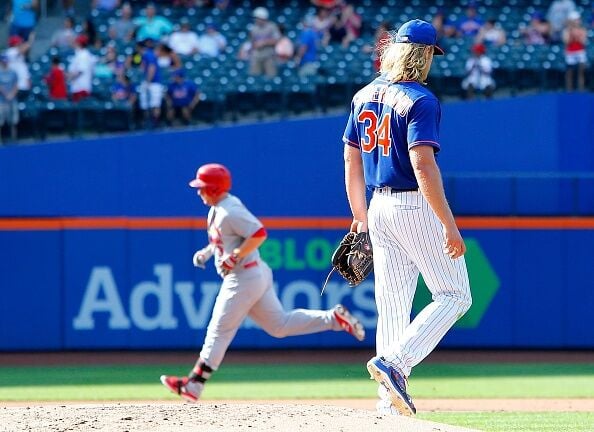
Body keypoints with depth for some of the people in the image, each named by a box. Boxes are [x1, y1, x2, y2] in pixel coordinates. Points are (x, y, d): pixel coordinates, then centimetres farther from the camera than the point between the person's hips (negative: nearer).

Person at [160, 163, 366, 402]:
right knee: (280, 325, 13)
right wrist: (207, 252, 12)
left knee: (219, 330, -5)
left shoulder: (230, 211, -19)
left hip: (244, 277, -10)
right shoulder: (217, 210, 11)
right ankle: (333, 318, 9)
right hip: (257, 275, 10)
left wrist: (234, 257, -24)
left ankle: (193, 384, -2)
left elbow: (259, 233, -26)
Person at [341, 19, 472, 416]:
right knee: (454, 296, 0)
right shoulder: (419, 100, -13)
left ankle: (391, 398, 5)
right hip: (416, 206, -8)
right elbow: (423, 165, -21)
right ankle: (393, 362, -16)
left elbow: (351, 160, 15)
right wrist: (450, 225, -21)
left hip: (379, 207, 8)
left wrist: (360, 217, 23)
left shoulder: (364, 96, 11)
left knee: (393, 306, 9)